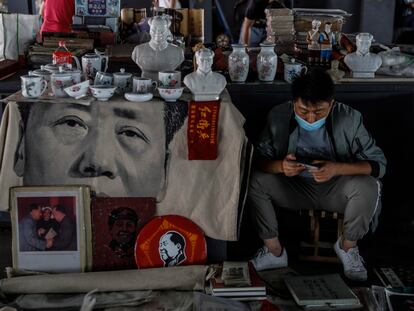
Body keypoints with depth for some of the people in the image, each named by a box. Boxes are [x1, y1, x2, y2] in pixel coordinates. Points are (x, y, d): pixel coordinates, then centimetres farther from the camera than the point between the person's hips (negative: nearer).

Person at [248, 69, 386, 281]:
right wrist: (280, 166, -35)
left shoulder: (349, 119, -18)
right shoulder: (278, 116, -14)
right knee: (254, 181, -23)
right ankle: (275, 251, -5)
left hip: (335, 188, -1)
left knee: (368, 187, -31)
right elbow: (258, 159, -11)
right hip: (295, 187, 1)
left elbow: (379, 163, -16)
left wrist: (337, 168, -34)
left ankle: (347, 246, -1)